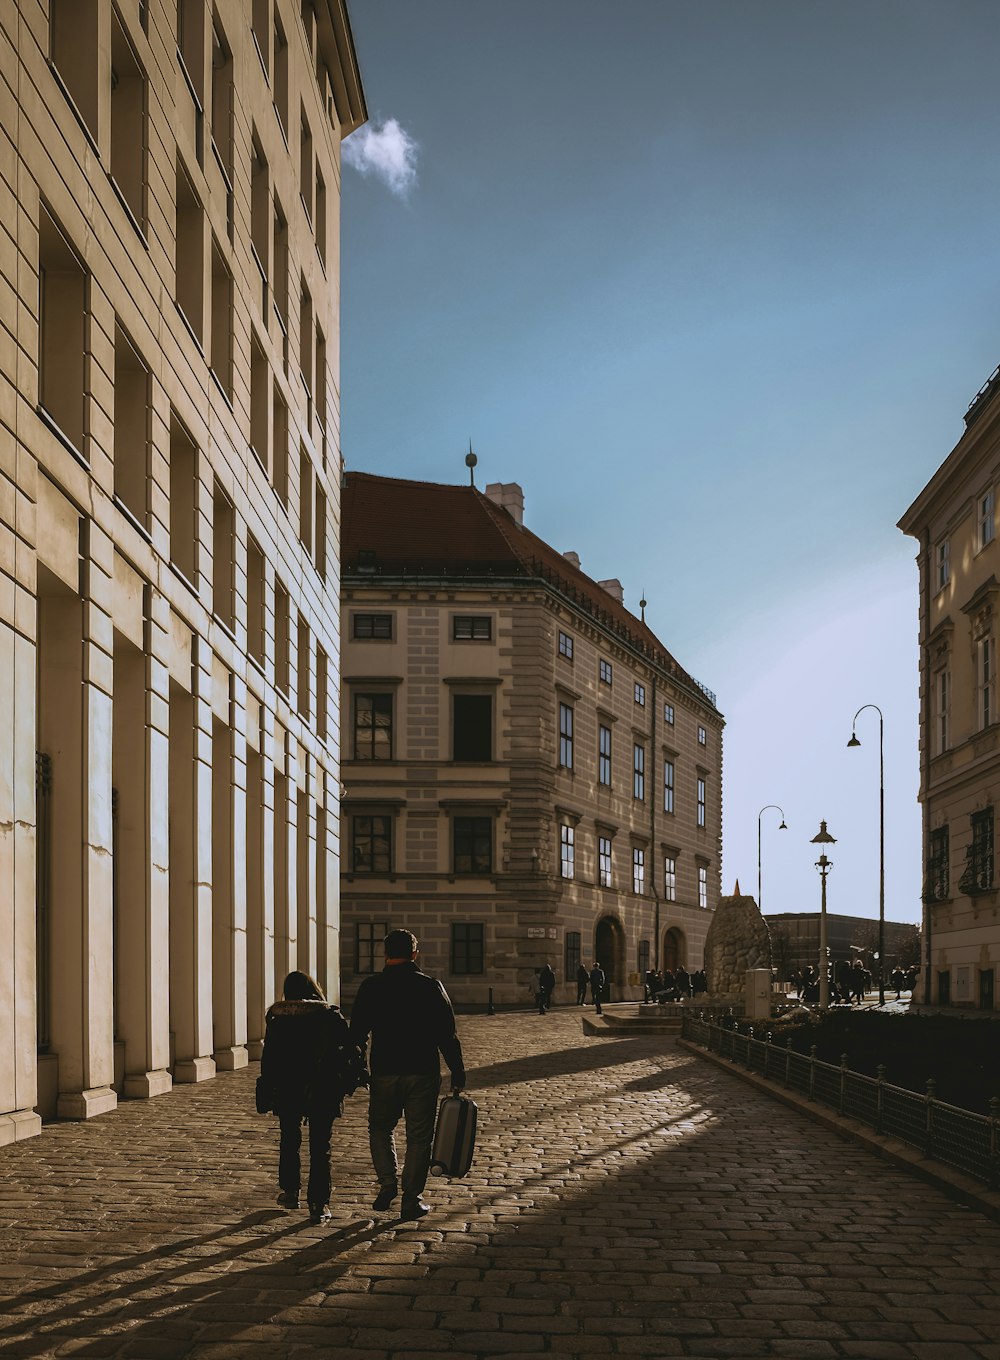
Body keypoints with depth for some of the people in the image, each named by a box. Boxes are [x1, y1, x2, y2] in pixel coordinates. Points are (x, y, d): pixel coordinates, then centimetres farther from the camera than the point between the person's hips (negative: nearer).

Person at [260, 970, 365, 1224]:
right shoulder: (330, 1016, -5)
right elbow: (351, 1047, -6)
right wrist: (361, 1075, 6)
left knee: (289, 1141, 22)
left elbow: (268, 1058, 1)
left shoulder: (277, 1018, -2)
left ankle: (289, 1191, 30)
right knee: (320, 1148, 5)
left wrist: (267, 1090, 10)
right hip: (323, 1093, -1)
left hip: (287, 1092, 1)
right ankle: (318, 1205, 1)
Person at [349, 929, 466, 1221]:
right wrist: (457, 1073, 3)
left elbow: (357, 1033, 3)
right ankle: (411, 1200, 6)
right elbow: (447, 1035, -4)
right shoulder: (430, 987, -4)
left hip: (384, 1073, 1)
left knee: (380, 1128, 20)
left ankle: (387, 1183, 5)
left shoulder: (371, 986, -1)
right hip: (423, 1073, -1)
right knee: (418, 1137, 7)